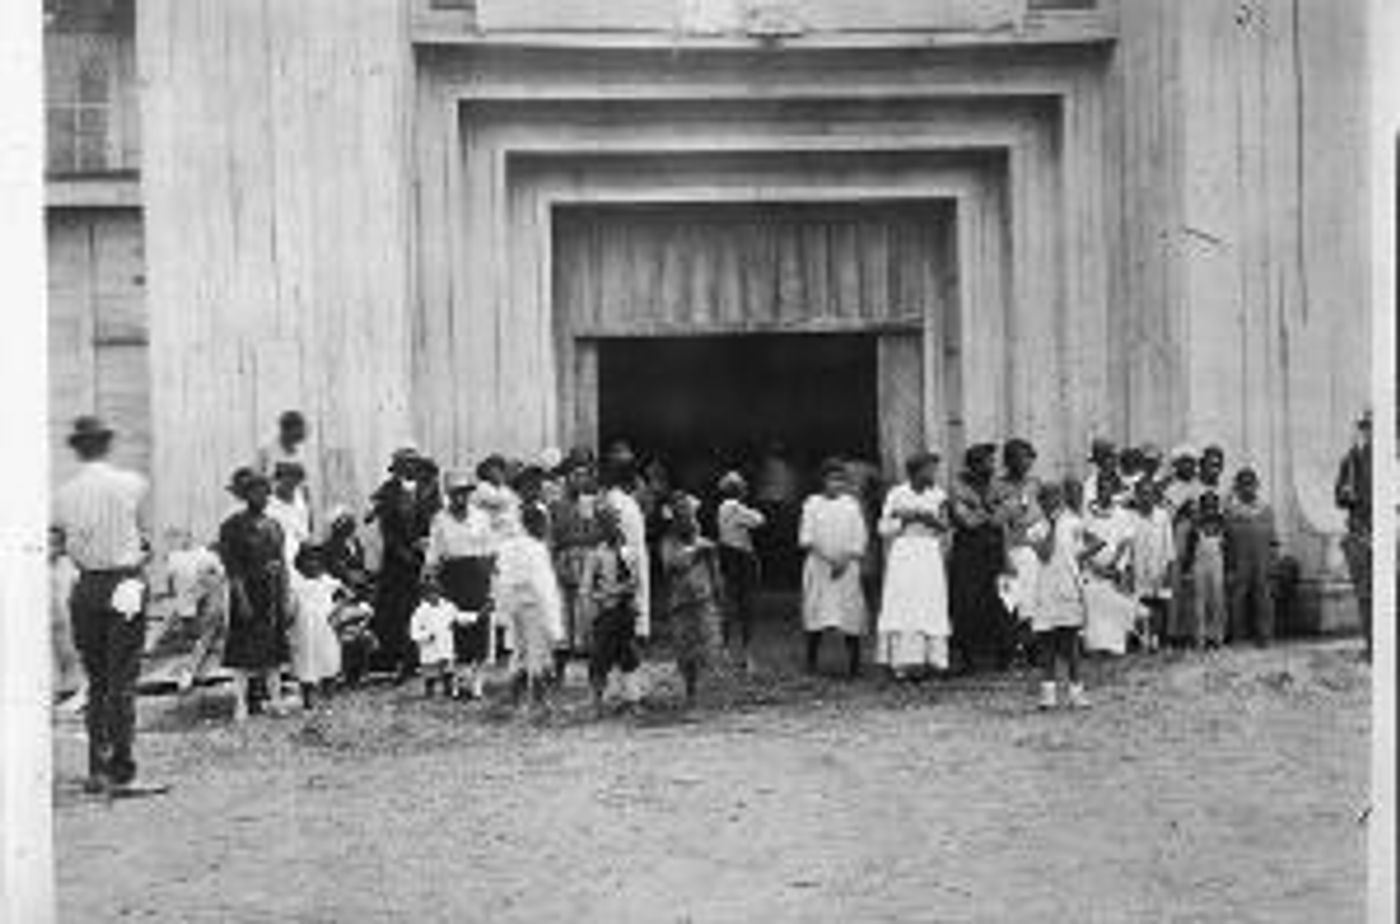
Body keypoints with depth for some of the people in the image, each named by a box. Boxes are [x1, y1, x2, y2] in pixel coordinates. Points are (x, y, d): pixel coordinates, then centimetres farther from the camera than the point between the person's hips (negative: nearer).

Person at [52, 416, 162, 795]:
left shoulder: (64, 494, 2)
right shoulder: (133, 484, -4)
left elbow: (58, 546, 4)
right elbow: (145, 537, 4)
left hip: (86, 587, 3)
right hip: (125, 585, -3)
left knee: (96, 681, 14)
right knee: (122, 683, -1)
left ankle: (97, 770, 17)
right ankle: (121, 774, -3)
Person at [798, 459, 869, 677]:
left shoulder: (851, 504, 9)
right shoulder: (812, 504, 7)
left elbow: (860, 538, 5)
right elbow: (805, 537, 0)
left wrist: (845, 560, -9)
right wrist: (825, 557, -13)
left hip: (846, 567, 0)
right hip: (818, 567, 0)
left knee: (851, 614, -6)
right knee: (815, 612, -4)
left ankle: (853, 665, -2)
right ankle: (811, 663, 3)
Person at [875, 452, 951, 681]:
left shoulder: (937, 495, 7)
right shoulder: (896, 494, 3)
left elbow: (945, 527, 1)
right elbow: (884, 528, 2)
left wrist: (929, 519, -15)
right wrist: (903, 520, -12)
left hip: (929, 557, 2)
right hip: (902, 555, -1)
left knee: (929, 608, -5)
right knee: (901, 608, -7)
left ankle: (926, 660, -3)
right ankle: (902, 662, -6)